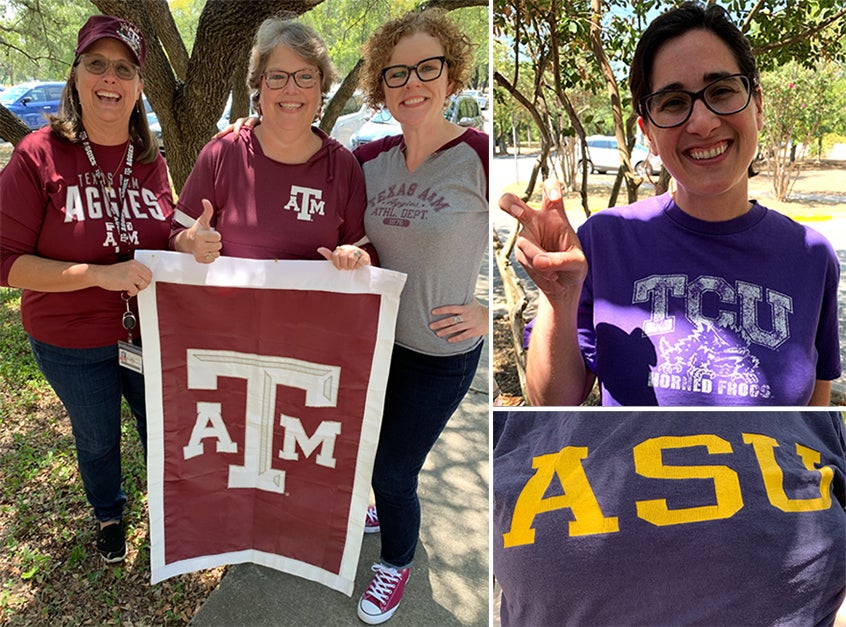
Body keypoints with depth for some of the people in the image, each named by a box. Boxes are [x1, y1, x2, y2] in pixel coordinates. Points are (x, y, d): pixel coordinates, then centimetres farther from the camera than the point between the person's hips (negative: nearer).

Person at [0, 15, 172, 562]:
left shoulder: (151, 159, -5)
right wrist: (101, 274, -28)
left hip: (151, 332, 3)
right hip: (72, 344, -2)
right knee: (98, 440, 21)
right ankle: (109, 515, 51)